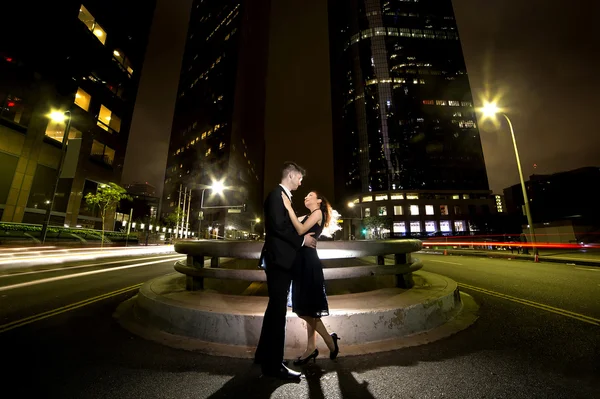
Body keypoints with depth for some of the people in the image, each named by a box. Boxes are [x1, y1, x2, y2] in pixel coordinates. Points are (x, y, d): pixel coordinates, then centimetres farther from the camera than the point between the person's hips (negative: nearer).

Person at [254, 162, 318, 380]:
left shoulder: (283, 196, 19)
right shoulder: (277, 194, -12)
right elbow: (278, 226, -23)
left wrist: (303, 235, 11)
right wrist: (302, 239, -15)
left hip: (281, 259, 11)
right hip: (278, 259, -11)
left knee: (275, 308, 18)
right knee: (278, 310, -1)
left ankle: (264, 355, 33)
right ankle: (273, 364, 14)